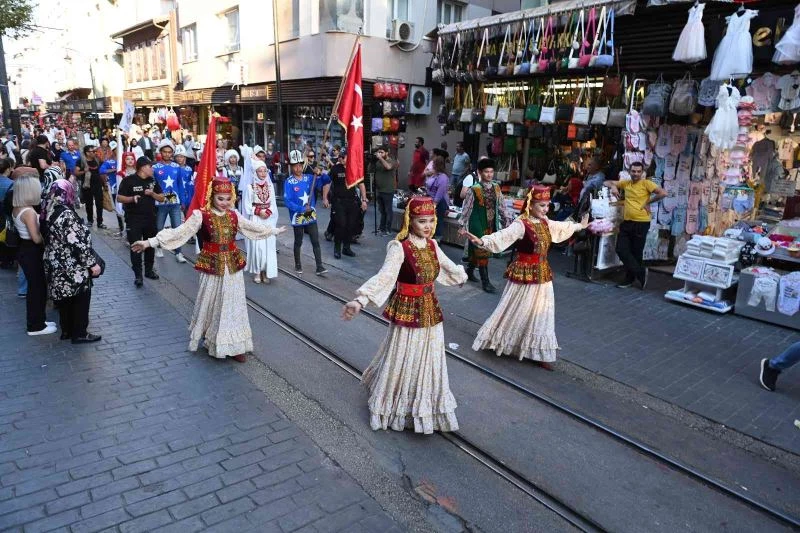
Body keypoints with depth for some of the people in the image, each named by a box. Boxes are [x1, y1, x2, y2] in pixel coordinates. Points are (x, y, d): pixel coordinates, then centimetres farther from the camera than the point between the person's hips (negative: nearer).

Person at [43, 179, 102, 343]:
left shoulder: (49, 212, 3)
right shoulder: (67, 214, -23)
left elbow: (52, 239, 14)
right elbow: (78, 243, -24)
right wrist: (92, 263, -17)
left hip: (57, 265, 8)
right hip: (72, 267, -8)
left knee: (65, 299, 19)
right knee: (81, 299, 6)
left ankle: (67, 330, 30)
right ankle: (79, 333, 14)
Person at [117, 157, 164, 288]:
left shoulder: (153, 181, 8)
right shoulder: (128, 181, -7)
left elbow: (162, 198, 9)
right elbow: (119, 198, -7)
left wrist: (152, 193, -9)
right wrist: (132, 198, -24)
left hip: (150, 218, 5)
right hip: (134, 219, -5)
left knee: (150, 245, 13)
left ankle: (149, 270, 27)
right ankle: (138, 275, 1)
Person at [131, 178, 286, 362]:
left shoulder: (234, 215, 4)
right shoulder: (201, 215, -10)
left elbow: (254, 227, 19)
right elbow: (179, 231, -16)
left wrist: (275, 230, 28)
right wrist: (150, 242, -24)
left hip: (232, 266, 4)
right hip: (212, 266, -4)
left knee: (233, 305, 8)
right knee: (212, 305, 7)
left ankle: (233, 346, 19)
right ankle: (213, 342, 25)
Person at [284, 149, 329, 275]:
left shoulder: (309, 178, 1)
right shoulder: (289, 182, -10)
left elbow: (327, 180, 3)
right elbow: (287, 201, -17)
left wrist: (321, 173, -18)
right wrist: (302, 209, -21)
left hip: (311, 216, 3)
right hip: (297, 217, -3)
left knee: (316, 241, 1)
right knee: (298, 242, 12)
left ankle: (319, 267, 4)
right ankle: (298, 265, 29)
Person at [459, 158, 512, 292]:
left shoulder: (496, 188, 3)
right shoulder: (473, 190, -13)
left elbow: (502, 206, 9)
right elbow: (466, 209, -9)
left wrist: (507, 221, 7)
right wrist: (462, 225, -9)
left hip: (491, 225, 5)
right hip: (478, 226, -5)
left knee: (476, 250, 16)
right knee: (482, 252, -2)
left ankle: (469, 271, 37)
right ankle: (485, 281, 5)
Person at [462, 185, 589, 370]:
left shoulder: (545, 222, 7)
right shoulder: (521, 224, -19)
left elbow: (561, 227, 28)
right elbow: (503, 236, -36)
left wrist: (580, 226, 45)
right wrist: (482, 241, -55)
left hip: (542, 274, 8)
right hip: (525, 274, -8)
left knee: (540, 313, 12)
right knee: (517, 312, 3)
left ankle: (537, 353, 25)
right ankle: (500, 343, 24)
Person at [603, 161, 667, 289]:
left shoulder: (646, 183, -6)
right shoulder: (626, 183, 10)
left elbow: (663, 193, -15)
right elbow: (607, 183, 19)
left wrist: (648, 202, -8)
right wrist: (613, 186, -3)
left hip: (641, 223, -6)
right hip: (626, 222, 6)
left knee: (636, 253, 4)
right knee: (621, 250, 1)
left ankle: (630, 278, 18)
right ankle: (640, 272, 14)